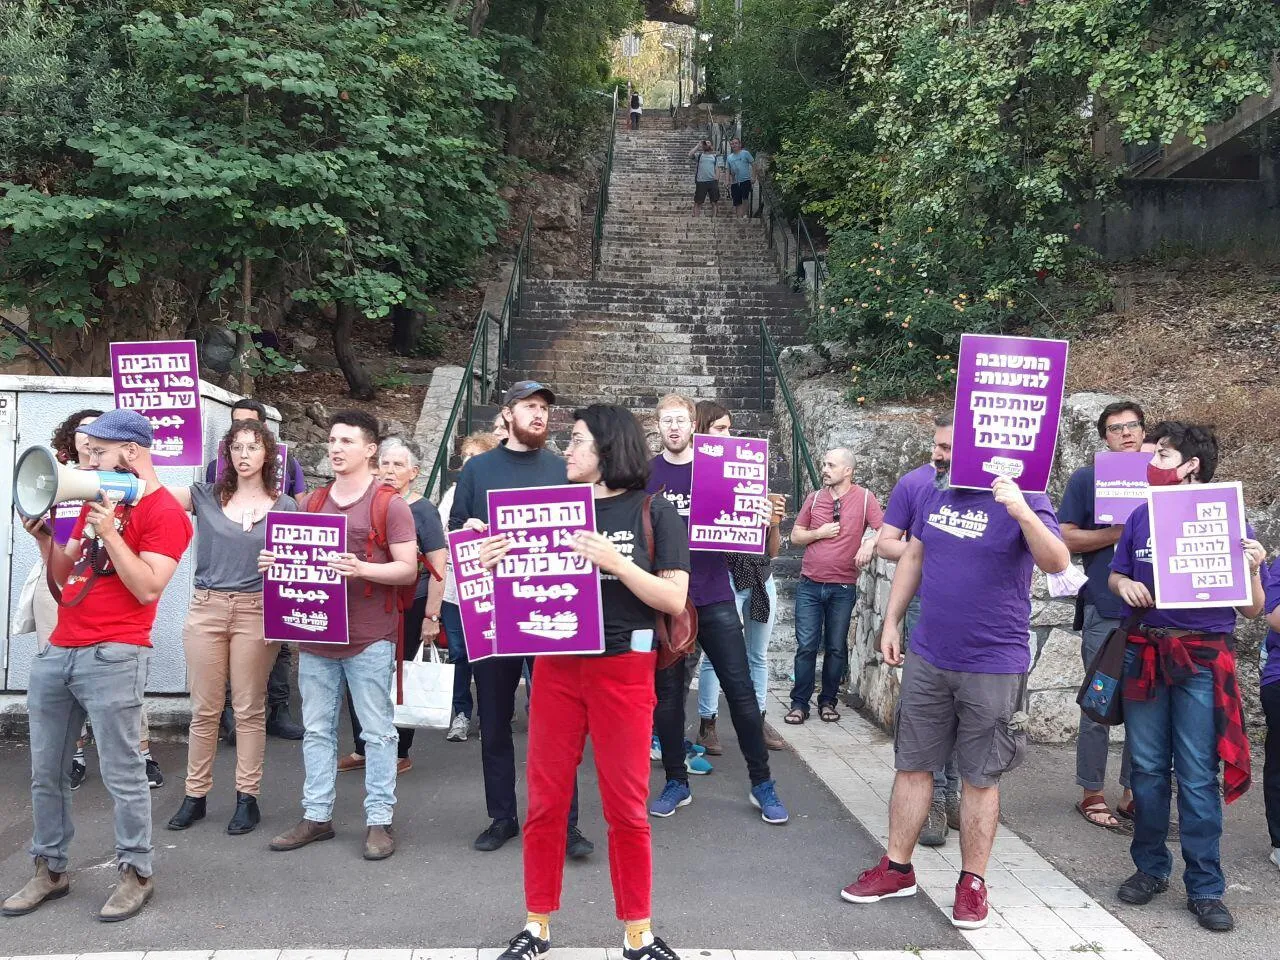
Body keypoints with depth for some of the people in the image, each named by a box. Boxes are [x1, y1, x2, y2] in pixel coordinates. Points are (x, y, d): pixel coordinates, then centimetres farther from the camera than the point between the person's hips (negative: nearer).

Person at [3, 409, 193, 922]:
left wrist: (109, 531, -16)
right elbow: (65, 575, 21)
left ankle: (136, 873, 10)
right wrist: (43, 538, 4)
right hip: (57, 652, 8)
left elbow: (147, 588, -15)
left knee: (122, 774, -3)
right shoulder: (96, 501, 19)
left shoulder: (165, 512, -7)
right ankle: (50, 870, 25)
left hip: (113, 657, -8)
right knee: (45, 772, 12)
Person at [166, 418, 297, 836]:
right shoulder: (206, 496, 6)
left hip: (256, 611, -1)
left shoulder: (284, 507, 3)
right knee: (204, 708, 7)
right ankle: (195, 794, 20)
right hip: (206, 608, 1)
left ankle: (247, 797, 14)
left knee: (249, 708, 4)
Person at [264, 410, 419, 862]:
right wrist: (274, 563, 0)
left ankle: (379, 820, 10)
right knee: (317, 729, 12)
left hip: (369, 637, -6)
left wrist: (362, 569, -23)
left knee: (377, 730, 1)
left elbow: (408, 569, -8)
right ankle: (316, 816, 22)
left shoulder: (389, 504, -4)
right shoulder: (312, 502, 13)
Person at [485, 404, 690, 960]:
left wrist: (616, 563, -18)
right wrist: (496, 565, -8)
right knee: (545, 802, 8)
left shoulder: (655, 513, -2)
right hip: (556, 665, 3)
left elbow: (674, 600, -7)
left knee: (626, 807, 6)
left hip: (623, 668, -3)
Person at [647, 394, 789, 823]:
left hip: (714, 597, 0)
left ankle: (762, 784, 12)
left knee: (740, 688, 0)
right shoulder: (646, 474, 4)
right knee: (667, 693, 7)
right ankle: (677, 782, 21)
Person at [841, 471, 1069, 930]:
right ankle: (896, 868, 25)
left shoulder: (1025, 501, -10)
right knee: (912, 765, 12)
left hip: (993, 666, -5)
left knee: (981, 776, 7)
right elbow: (912, 557, 15)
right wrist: (891, 622, 13)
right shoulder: (937, 495, 6)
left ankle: (973, 882, 23)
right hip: (927, 657, 5)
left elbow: (1057, 563, -23)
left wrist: (1024, 514, -39)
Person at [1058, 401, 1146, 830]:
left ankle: (1133, 793, 21)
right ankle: (1092, 794, 13)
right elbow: (1066, 538, -3)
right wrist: (1119, 532, -12)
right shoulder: (1087, 479, 3)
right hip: (1105, 610, -4)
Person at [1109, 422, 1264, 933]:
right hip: (1145, 655, 3)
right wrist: (1124, 584, -5)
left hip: (1202, 660, -3)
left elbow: (1252, 608, -1)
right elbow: (1116, 575, 17)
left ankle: (1205, 887, 12)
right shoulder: (1141, 516, 7)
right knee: (1147, 769, 10)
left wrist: (1252, 568, -20)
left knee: (1198, 777, 0)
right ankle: (1150, 867, 26)